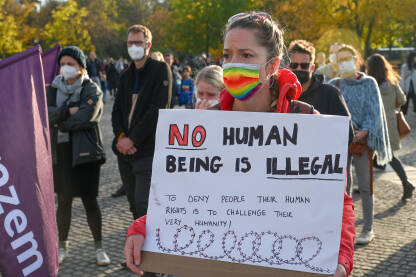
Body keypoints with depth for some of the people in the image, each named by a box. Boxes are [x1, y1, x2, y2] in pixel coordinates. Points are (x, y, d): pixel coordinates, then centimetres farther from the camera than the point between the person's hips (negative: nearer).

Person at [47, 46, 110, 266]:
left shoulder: (92, 90, -2)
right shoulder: (53, 89, 10)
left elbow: (85, 118, -17)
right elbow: (46, 113, -7)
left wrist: (60, 123, -7)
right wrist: (68, 111, -18)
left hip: (85, 151, -3)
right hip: (59, 151, 3)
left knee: (89, 200, 1)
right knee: (63, 200, 9)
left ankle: (99, 248, 12)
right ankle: (62, 247, 22)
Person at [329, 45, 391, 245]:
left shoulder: (369, 83, 3)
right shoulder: (334, 85, 8)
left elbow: (374, 111, -2)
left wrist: (363, 131, -17)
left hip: (363, 139, -2)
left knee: (365, 185, -1)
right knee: (343, 184, 5)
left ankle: (368, 229, 8)